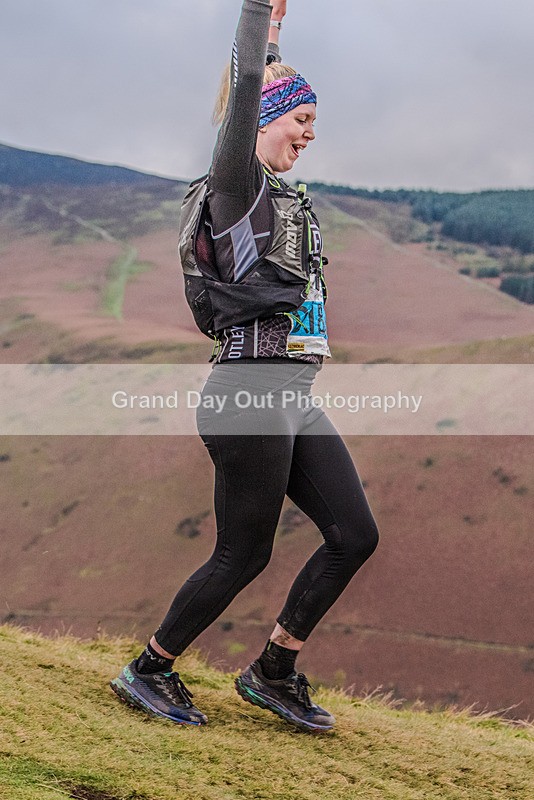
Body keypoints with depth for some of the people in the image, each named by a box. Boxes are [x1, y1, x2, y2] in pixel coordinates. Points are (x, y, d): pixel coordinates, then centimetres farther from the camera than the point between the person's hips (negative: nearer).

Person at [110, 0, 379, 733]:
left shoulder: (283, 196, 16)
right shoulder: (236, 184, -7)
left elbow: (263, 87, 31)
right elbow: (246, 89, -20)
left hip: (293, 399, 9)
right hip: (251, 394, -9)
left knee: (355, 535, 6)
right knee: (243, 555, -1)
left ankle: (274, 673, 19)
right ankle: (148, 671, 18)